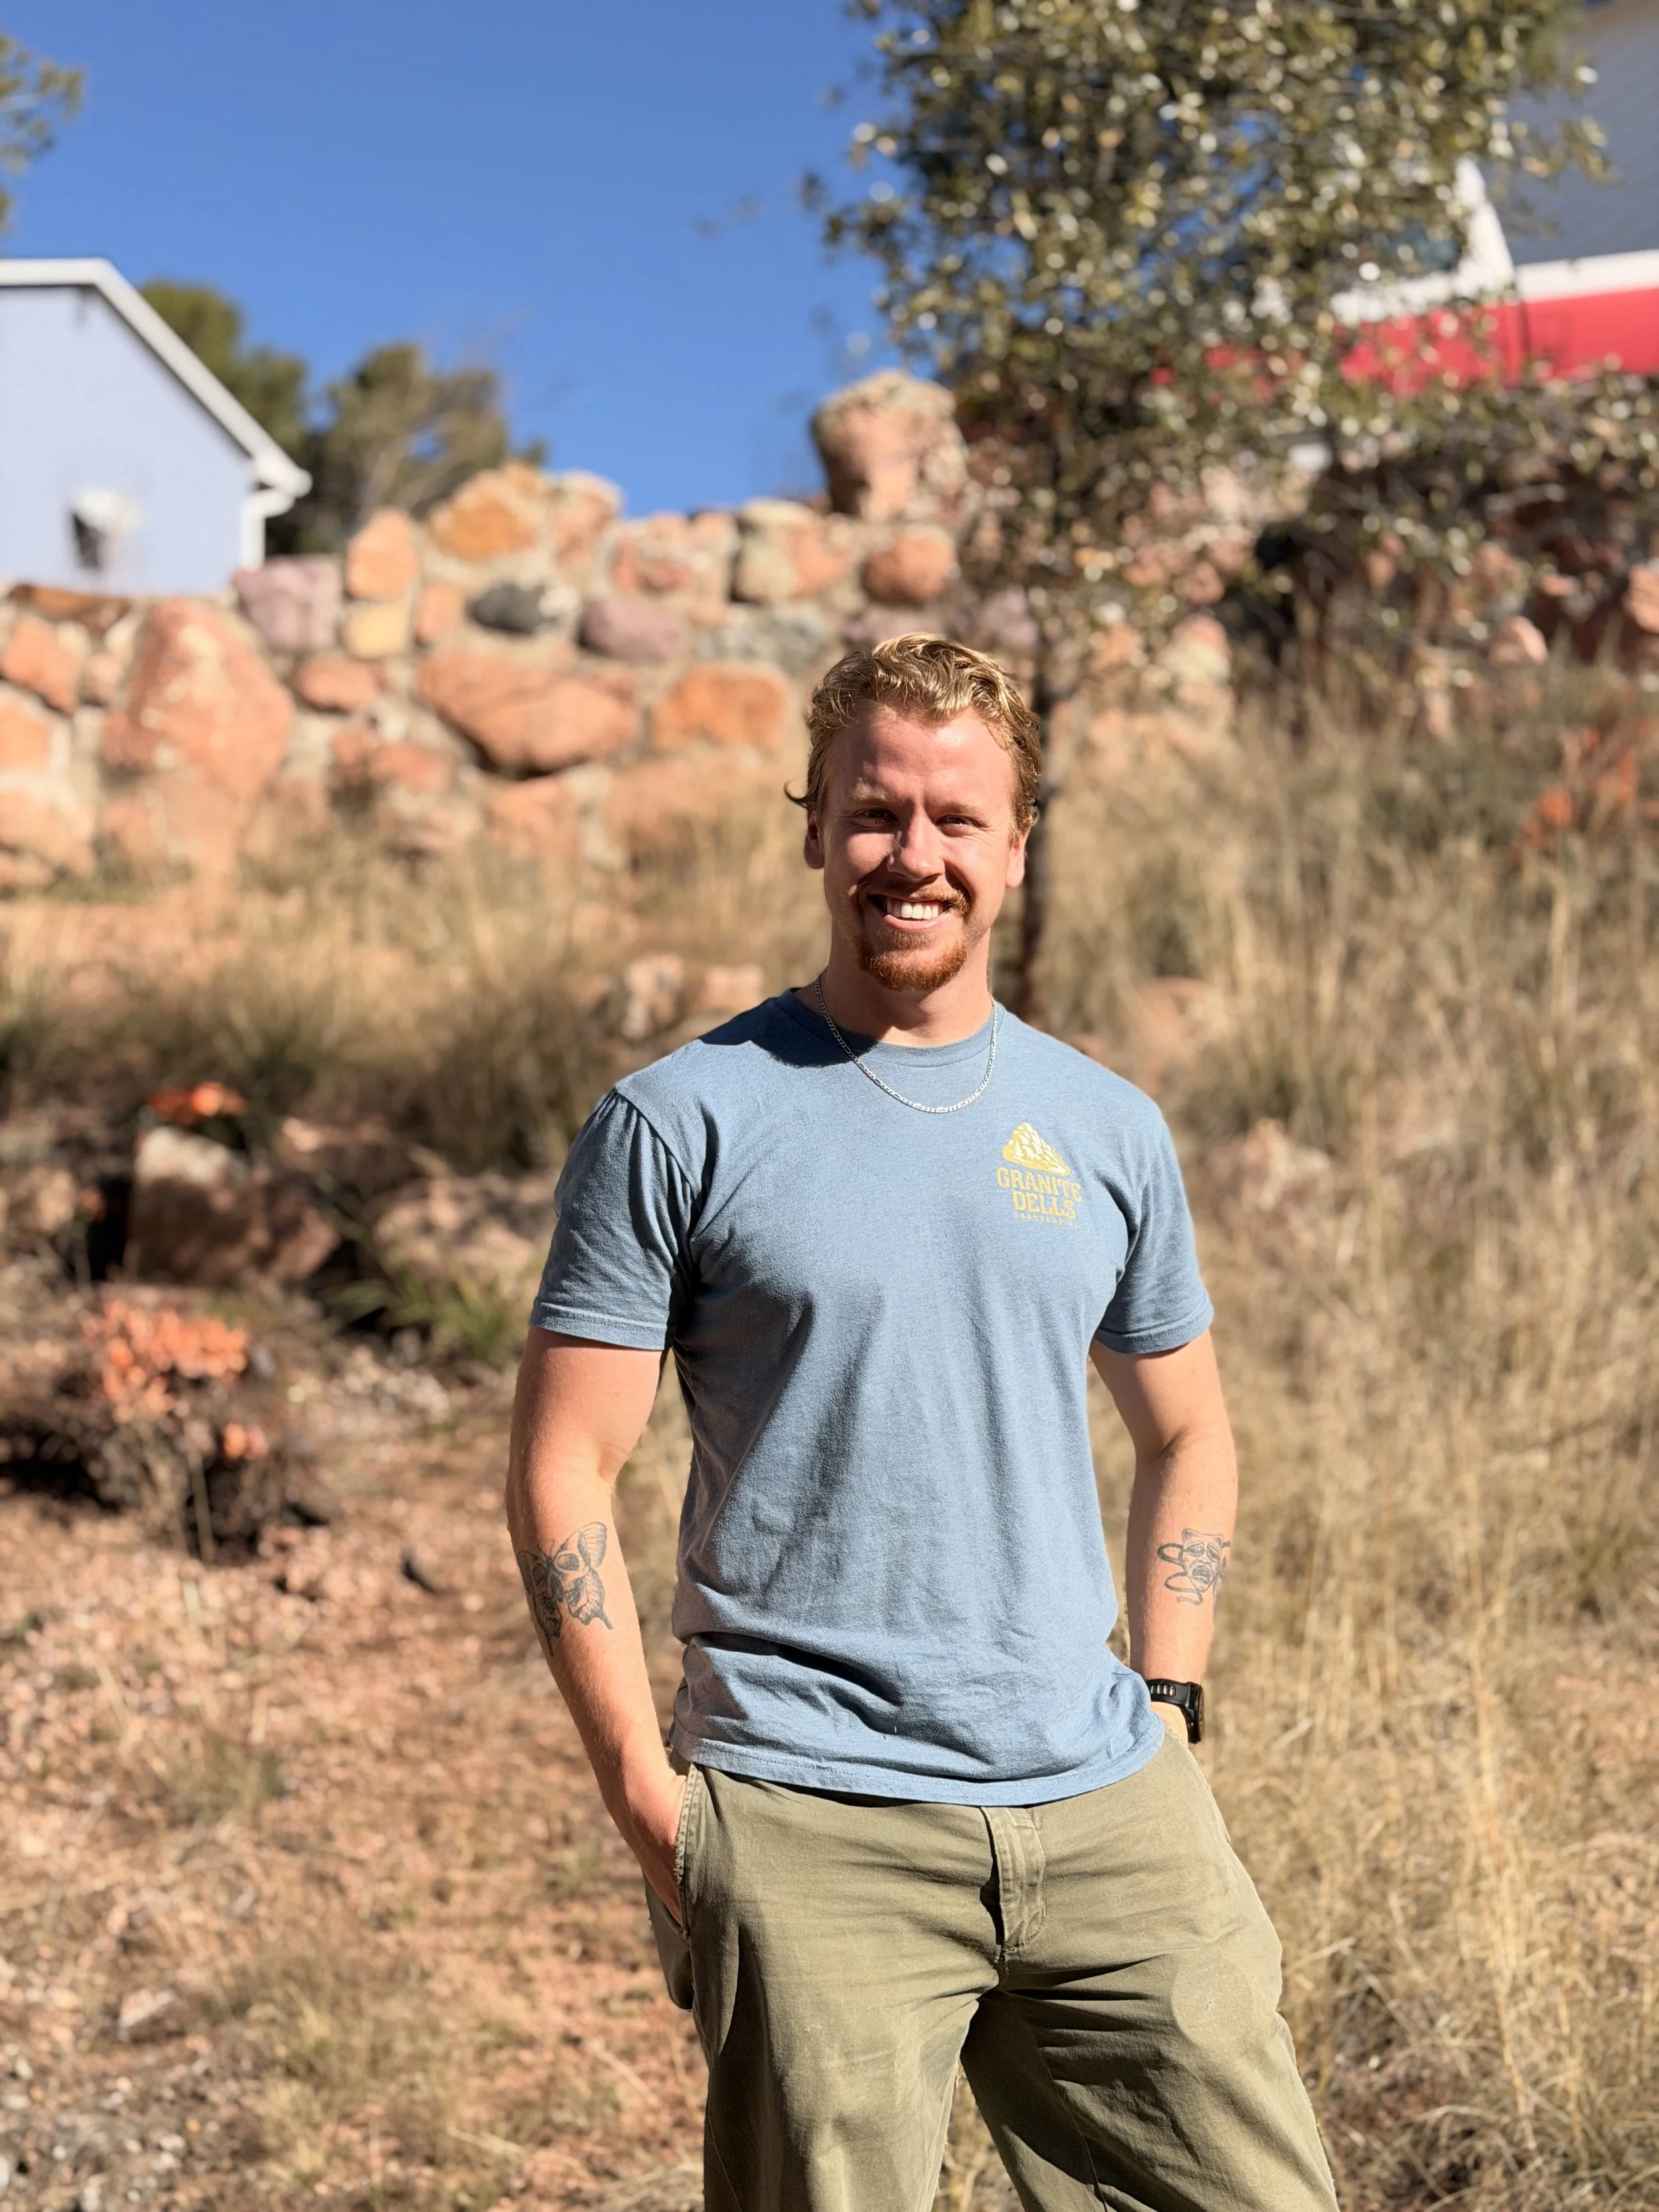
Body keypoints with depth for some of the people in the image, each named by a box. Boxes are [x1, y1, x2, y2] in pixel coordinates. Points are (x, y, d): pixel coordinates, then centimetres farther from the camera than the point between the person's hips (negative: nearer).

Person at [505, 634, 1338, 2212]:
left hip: (1106, 1811, 4)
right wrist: (651, 1800, -7)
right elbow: (561, 1471, -4)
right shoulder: (680, 1123, -3)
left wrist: (1164, 1709, 10)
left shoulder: (1109, 1131, 9)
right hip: (809, 1833, -3)